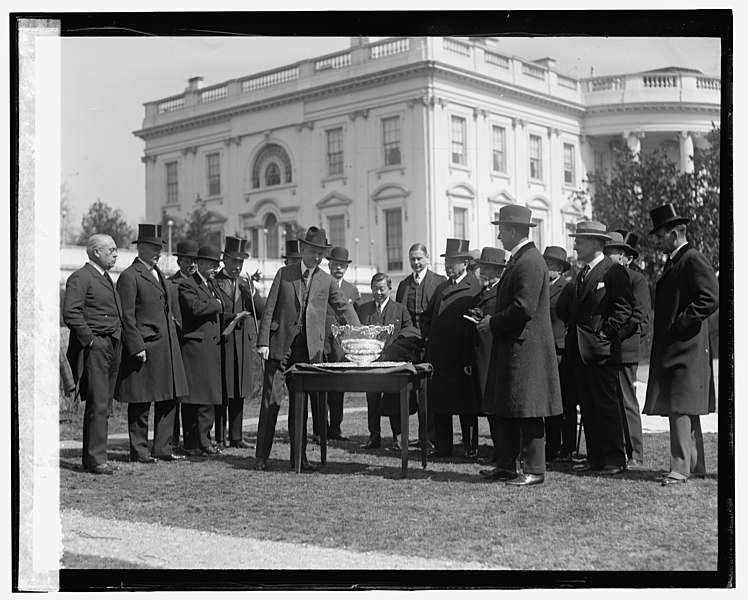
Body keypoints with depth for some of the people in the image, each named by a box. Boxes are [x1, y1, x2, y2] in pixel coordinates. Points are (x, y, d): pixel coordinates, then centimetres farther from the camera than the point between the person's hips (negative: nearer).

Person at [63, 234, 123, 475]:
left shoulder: (106, 278, 22)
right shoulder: (80, 278, -8)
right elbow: (70, 313, -18)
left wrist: (118, 342, 14)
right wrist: (89, 340, -17)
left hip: (112, 347, 9)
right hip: (94, 348, -9)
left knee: (103, 406, 11)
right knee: (98, 405, -10)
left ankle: (90, 458, 17)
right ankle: (96, 460, -7)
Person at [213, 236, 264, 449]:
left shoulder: (246, 284, 15)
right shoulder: (212, 282, -1)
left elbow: (262, 312, 7)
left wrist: (252, 292, -7)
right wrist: (232, 317, -16)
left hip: (243, 343, 5)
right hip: (221, 343, -5)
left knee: (239, 393, 7)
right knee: (221, 393, -2)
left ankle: (236, 436, 13)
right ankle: (219, 438, 4)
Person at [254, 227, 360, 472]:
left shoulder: (327, 281, 9)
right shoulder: (284, 274, 5)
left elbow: (345, 309, 6)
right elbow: (269, 309, 3)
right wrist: (263, 341, -6)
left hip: (309, 349, 1)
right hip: (280, 344, -1)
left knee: (300, 403, 6)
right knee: (271, 400, -2)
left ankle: (299, 456, 12)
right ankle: (262, 456, 4)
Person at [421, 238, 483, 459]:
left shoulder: (475, 287, -4)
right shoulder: (442, 287, 18)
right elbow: (426, 316, 28)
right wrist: (428, 334, 13)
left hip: (462, 355, -7)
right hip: (438, 354, 7)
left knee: (466, 402, 1)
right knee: (439, 401, 7)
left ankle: (470, 446, 9)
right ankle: (442, 446, 13)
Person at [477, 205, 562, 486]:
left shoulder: (529, 262, -17)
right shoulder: (518, 260, 16)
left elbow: (524, 308, -23)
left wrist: (493, 324, -13)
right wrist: (492, 321, 12)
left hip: (525, 348, -11)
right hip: (511, 347, 11)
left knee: (527, 412, -4)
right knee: (505, 410, 14)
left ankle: (534, 470, 3)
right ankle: (506, 465, 22)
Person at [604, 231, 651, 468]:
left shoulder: (637, 279, -2)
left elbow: (640, 317, -10)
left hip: (624, 349, -6)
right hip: (603, 351, 6)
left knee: (627, 404, -5)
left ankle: (635, 456, 1)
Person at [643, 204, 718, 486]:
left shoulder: (693, 259, -12)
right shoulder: (673, 262, 19)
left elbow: (711, 297, -21)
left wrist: (682, 323, -17)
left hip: (686, 348, -10)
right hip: (672, 348, 10)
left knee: (680, 408, -11)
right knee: (685, 411, 13)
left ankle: (681, 467, -9)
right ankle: (695, 466, 20)